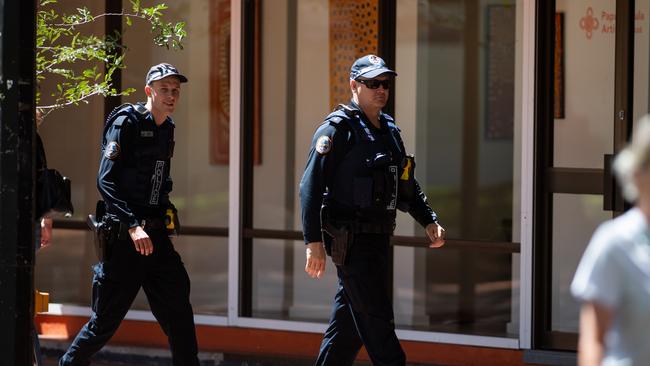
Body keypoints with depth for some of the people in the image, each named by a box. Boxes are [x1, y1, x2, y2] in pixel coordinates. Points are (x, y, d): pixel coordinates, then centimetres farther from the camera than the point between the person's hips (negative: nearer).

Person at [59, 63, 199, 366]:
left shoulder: (167, 128, 13)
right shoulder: (126, 122, -11)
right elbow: (106, 181, -18)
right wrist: (133, 227, -26)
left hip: (156, 237, 7)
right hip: (123, 237, -7)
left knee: (178, 312, 2)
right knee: (106, 320, 0)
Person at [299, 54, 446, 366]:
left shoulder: (389, 130, 17)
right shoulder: (337, 129, -9)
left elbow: (406, 185, 26)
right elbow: (311, 186, -15)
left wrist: (429, 222, 13)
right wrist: (313, 241, -23)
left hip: (377, 240, 8)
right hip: (351, 240, -8)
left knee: (348, 324, 12)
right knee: (377, 322, -8)